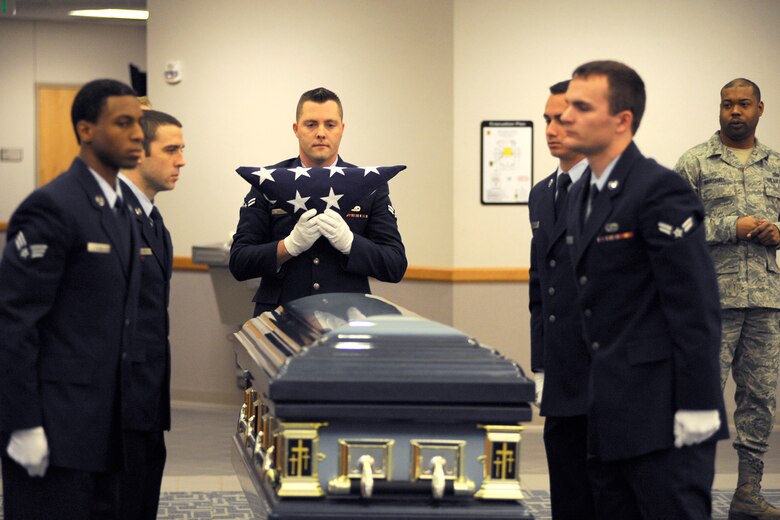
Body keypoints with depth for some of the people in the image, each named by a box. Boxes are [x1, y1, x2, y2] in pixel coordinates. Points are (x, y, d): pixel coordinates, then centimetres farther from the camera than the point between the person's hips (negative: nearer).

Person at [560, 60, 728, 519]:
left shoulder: (660, 189, -13)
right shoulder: (582, 195, 14)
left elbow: (697, 305, -17)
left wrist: (697, 410, -20)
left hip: (661, 417, -9)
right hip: (608, 419, 9)